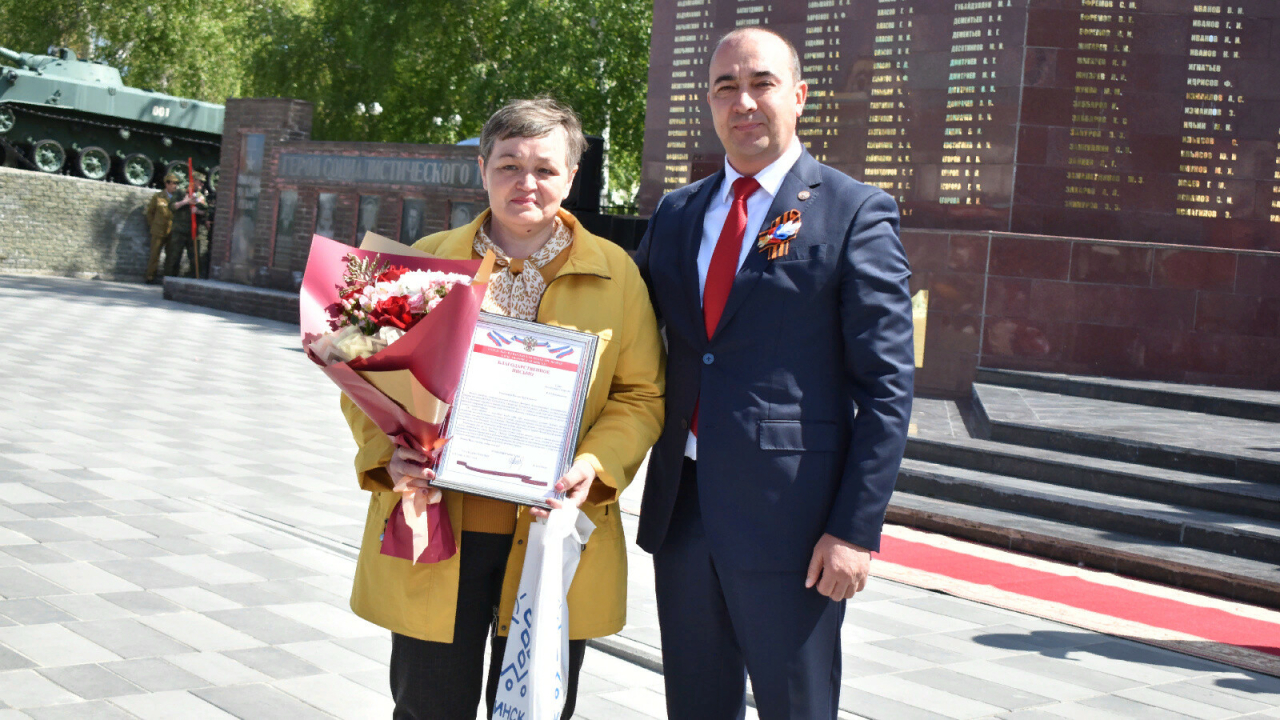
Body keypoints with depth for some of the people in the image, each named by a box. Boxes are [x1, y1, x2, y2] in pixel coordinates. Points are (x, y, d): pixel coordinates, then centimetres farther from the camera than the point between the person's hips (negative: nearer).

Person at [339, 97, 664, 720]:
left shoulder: (615, 273, 5)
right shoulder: (428, 261, 7)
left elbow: (641, 395, 4)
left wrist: (596, 466, -14)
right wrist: (386, 454, -11)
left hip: (552, 543, 0)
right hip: (433, 534, 1)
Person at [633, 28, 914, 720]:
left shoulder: (856, 213, -5)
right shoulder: (676, 213, 13)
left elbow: (885, 385, -9)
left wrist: (856, 529, -14)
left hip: (789, 516, -5)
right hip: (681, 507, 5)